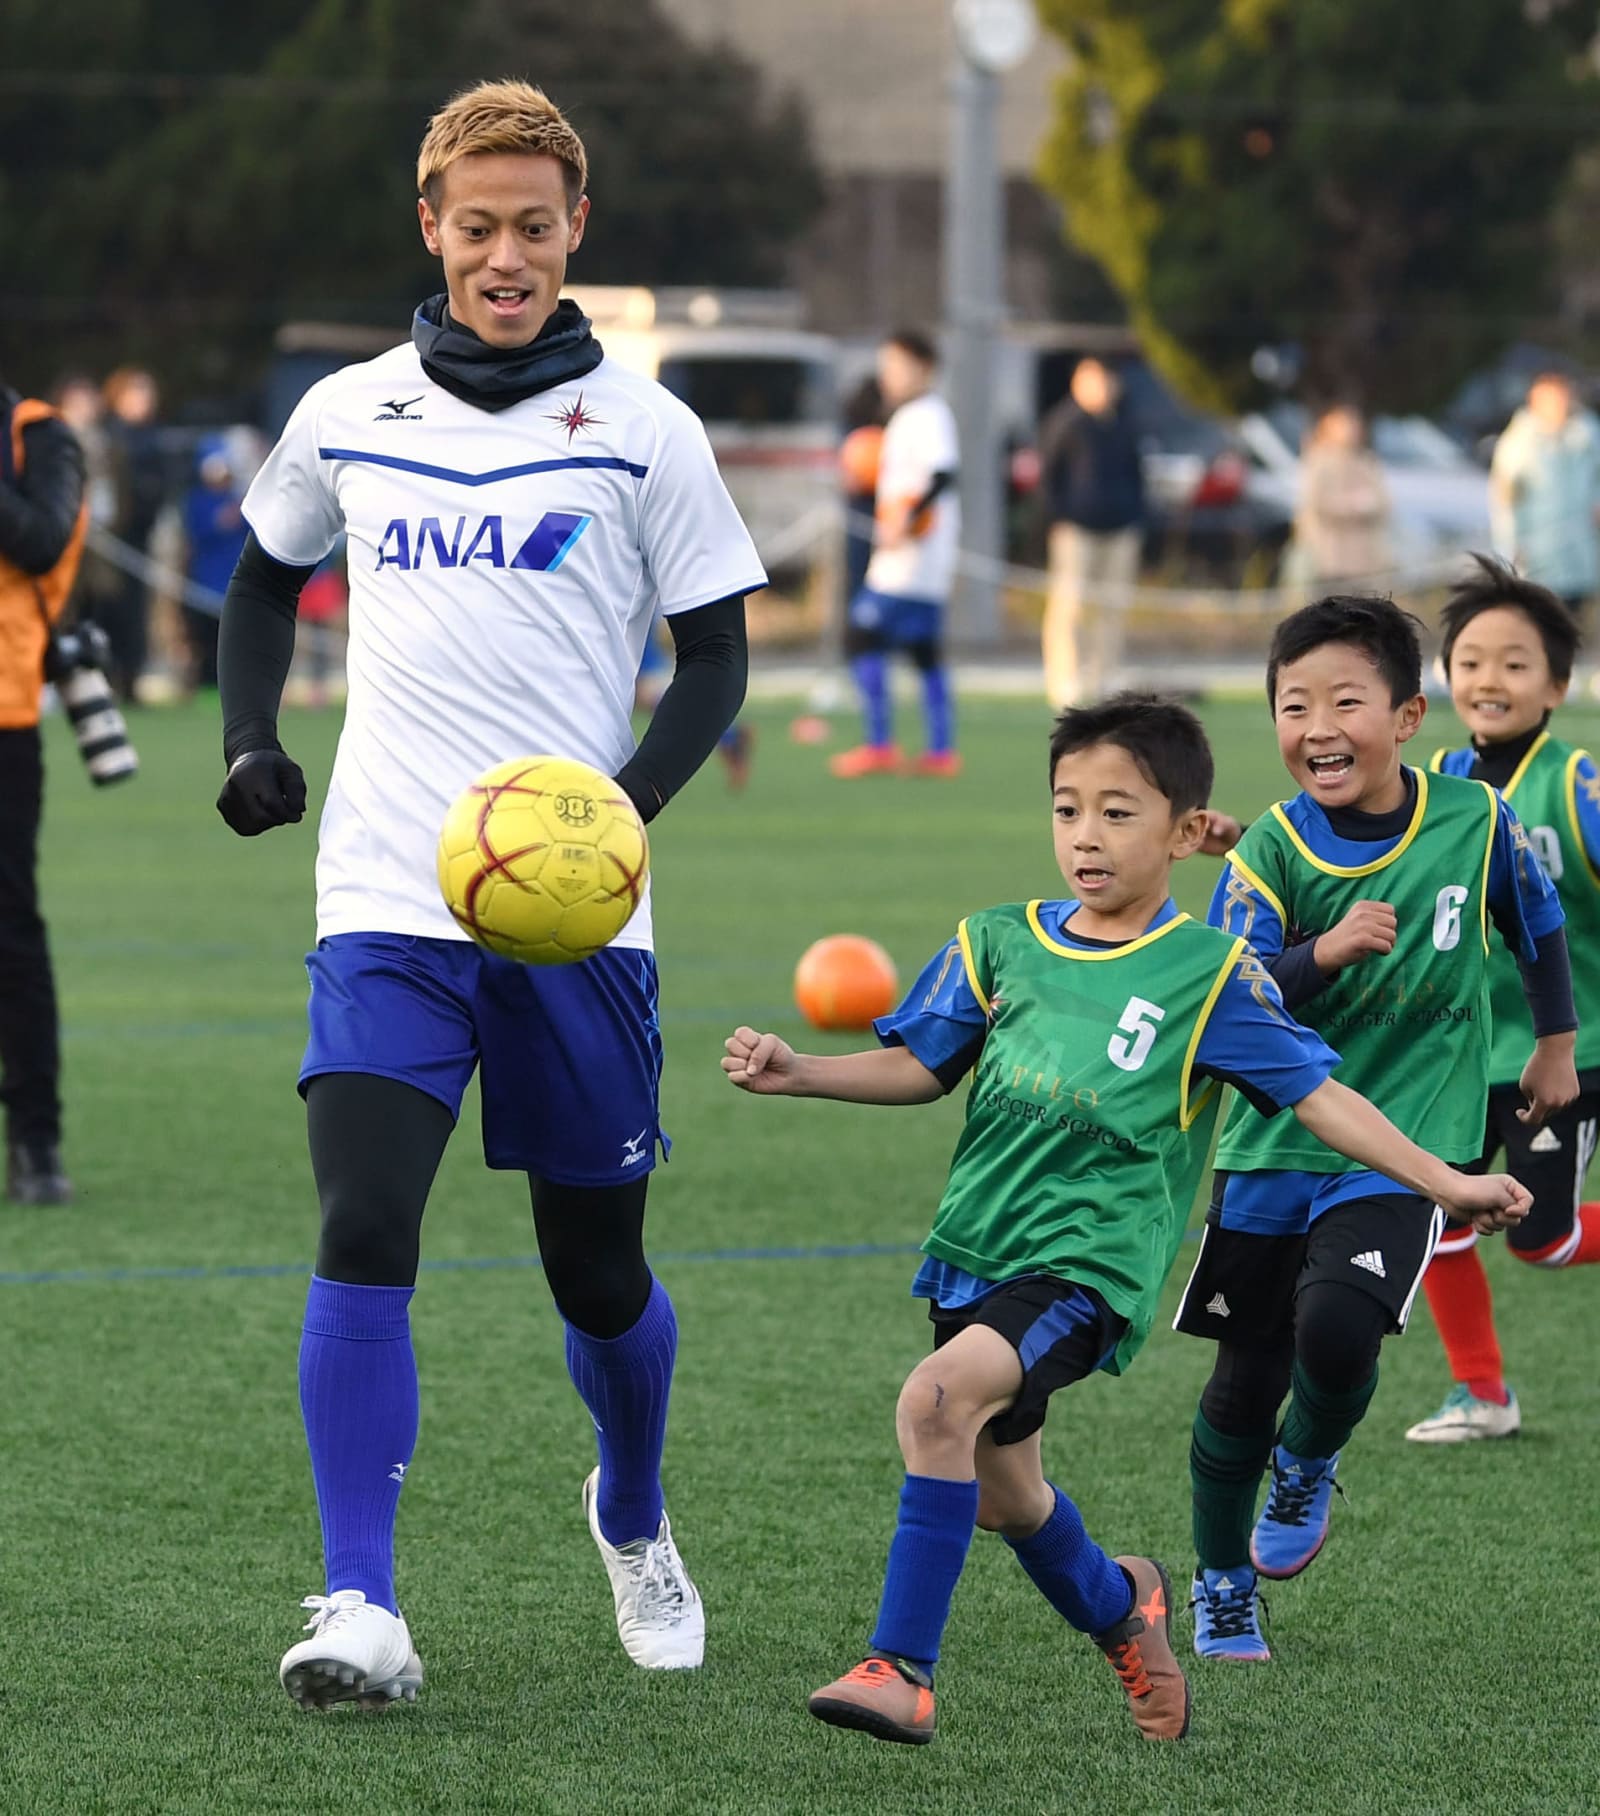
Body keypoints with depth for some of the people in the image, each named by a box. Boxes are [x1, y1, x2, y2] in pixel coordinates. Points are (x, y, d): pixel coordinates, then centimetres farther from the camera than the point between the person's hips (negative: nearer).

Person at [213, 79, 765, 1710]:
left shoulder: (640, 430, 1)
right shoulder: (346, 416, 7)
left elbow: (714, 656, 5)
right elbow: (266, 573, 25)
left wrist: (631, 797, -13)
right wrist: (249, 745, 8)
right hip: (386, 903, 1)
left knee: (599, 1272, 10)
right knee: (362, 1235, -17)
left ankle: (633, 1520, 40)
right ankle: (360, 1611, -18)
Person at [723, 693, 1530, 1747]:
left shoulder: (1209, 972, -2)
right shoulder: (1000, 943, 9)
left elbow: (1317, 1094, 0)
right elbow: (923, 1068, 14)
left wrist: (1446, 1182, -5)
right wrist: (799, 1073, -1)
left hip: (1093, 1264, -6)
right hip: (978, 1252, 6)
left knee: (941, 1395, -30)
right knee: (1000, 1492, 17)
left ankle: (903, 1670, -25)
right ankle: (1121, 1609, 51)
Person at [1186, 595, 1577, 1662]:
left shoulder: (1474, 820, -7)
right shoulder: (1273, 853, -11)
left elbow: (1538, 921, 14)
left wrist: (1557, 1045, 23)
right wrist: (1324, 954, -34)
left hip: (1406, 1143, -1)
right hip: (1273, 1147, 1)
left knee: (1335, 1325, -24)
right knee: (1247, 1378, 7)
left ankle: (1308, 1470, 10)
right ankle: (1223, 1585, 31)